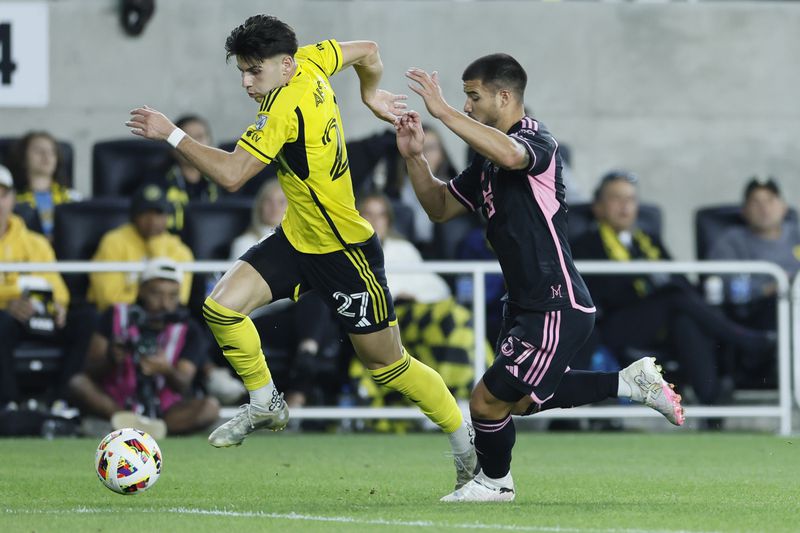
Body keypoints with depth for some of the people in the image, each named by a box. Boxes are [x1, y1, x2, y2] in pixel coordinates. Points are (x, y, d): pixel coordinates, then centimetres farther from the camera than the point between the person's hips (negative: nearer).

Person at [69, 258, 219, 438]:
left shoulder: (188, 331, 3)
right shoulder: (117, 317, 3)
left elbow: (183, 387, -11)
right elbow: (90, 372, -3)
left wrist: (167, 371, -34)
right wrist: (110, 359, -26)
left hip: (165, 410, 0)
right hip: (116, 402, 0)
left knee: (210, 408, -27)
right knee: (78, 383, -25)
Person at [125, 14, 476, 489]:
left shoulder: (286, 107, -28)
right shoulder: (311, 62, -4)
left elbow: (231, 174, -32)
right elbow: (368, 51, 13)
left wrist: (172, 135, -29)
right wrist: (371, 95, 30)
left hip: (346, 252, -8)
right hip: (297, 239, 8)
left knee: (388, 364, 6)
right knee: (222, 307, -11)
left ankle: (467, 442, 25)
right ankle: (266, 405, 9)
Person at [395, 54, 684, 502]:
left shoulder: (535, 137, -16)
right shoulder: (489, 158, 14)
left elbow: (512, 154, -42)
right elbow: (441, 207, 19)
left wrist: (444, 112, -41)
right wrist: (415, 157, 2)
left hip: (556, 310, -11)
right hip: (526, 305, 11)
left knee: (488, 401, -5)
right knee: (523, 400, 24)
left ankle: (494, 482, 23)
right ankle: (630, 382, 30)